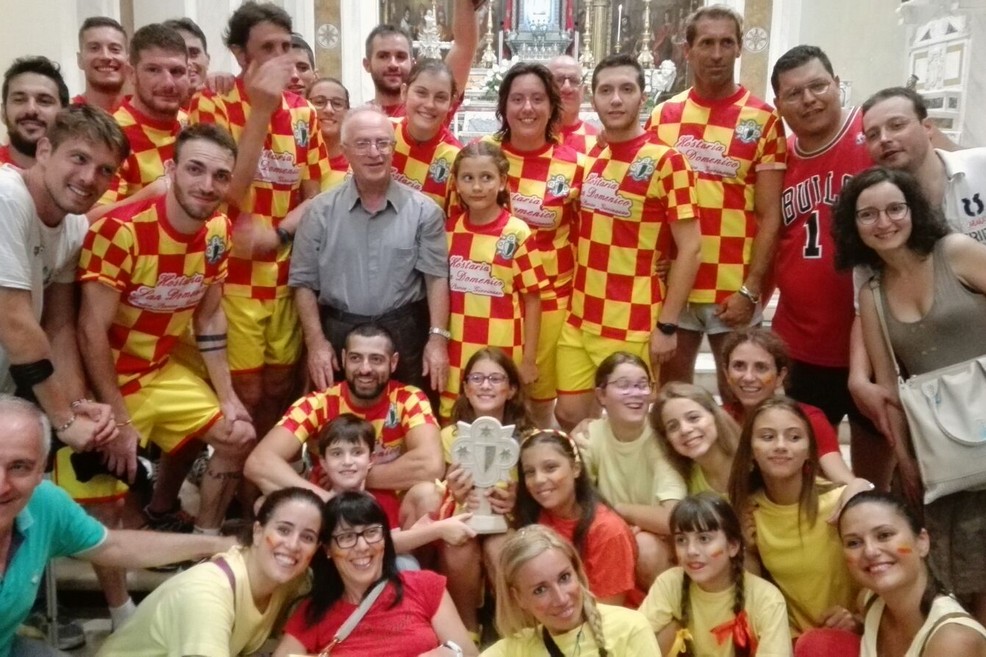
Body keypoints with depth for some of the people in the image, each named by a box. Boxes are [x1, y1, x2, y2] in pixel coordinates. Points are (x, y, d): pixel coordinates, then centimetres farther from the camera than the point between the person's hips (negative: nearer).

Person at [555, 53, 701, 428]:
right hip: (579, 318, 6)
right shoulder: (586, 158, 8)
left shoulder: (665, 161, -10)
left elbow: (689, 247, -12)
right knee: (569, 415, 11)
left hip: (633, 325, -5)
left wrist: (667, 324, -14)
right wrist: (572, 303, 9)